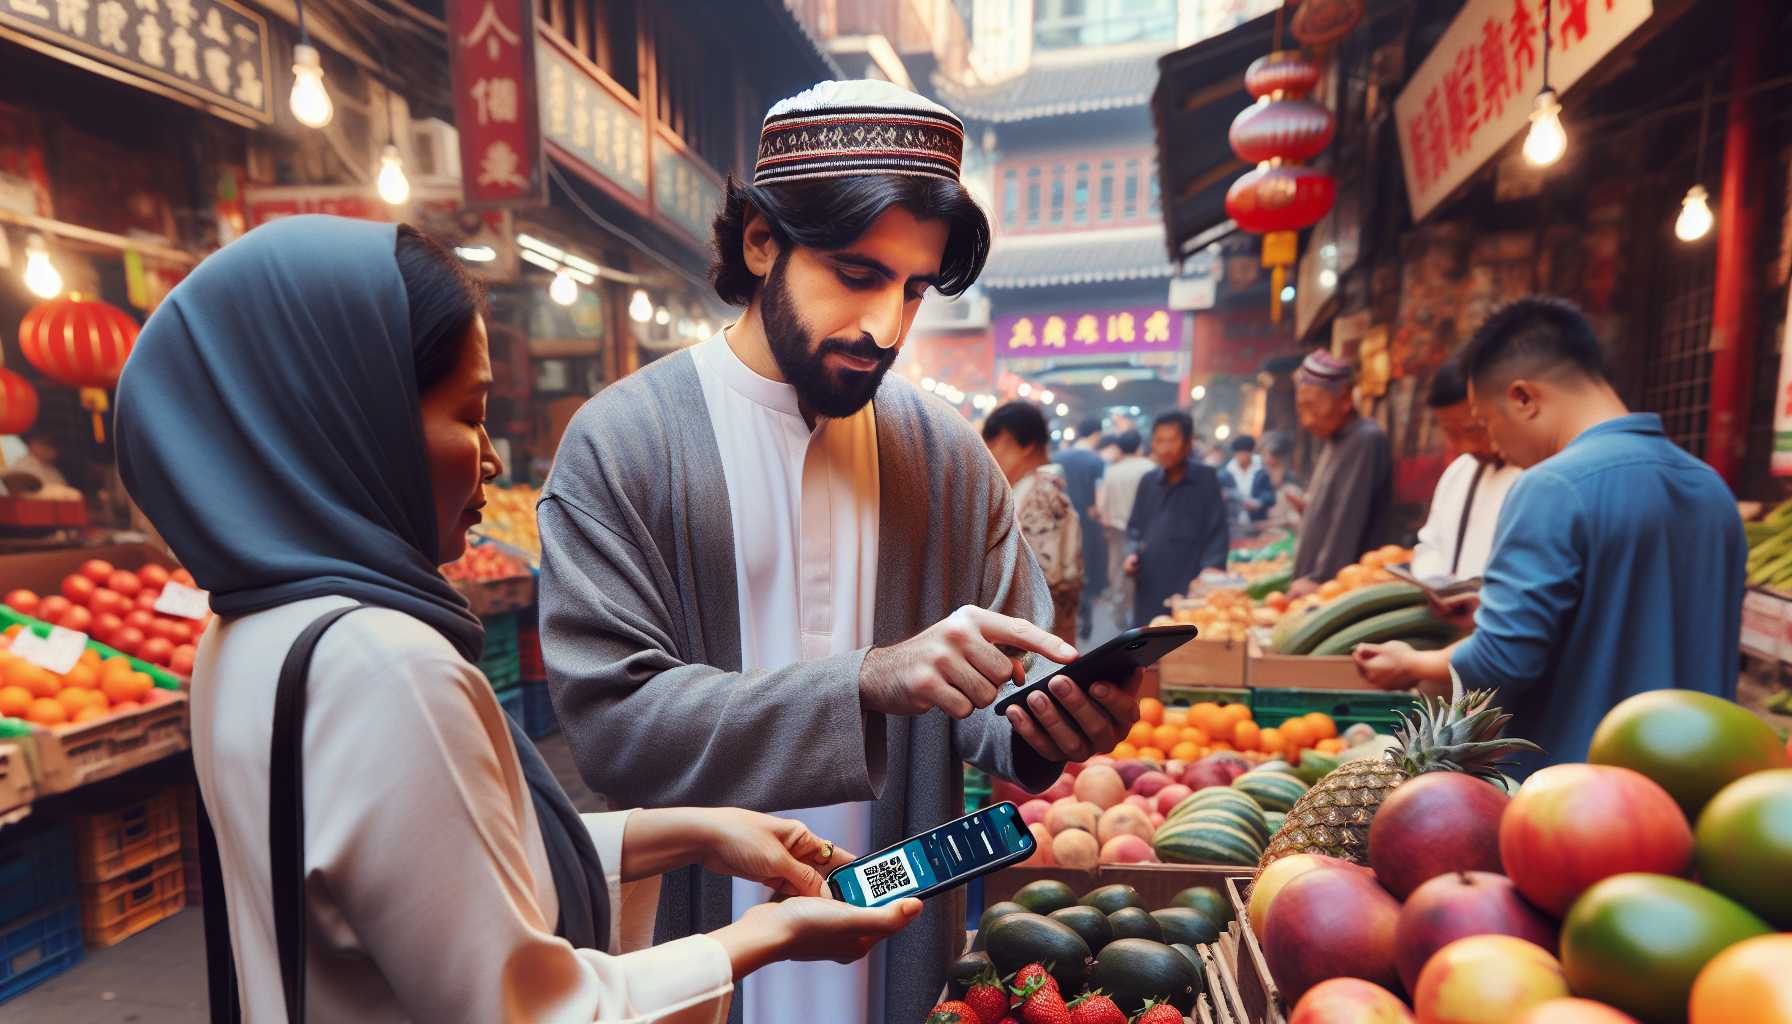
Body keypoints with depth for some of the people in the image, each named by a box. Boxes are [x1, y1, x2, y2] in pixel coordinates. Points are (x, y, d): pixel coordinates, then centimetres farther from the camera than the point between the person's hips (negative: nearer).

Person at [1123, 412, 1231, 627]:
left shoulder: (1206, 480, -3)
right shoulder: (1148, 482, 11)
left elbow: (1217, 534, -5)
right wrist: (1133, 554, 2)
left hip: (1189, 590, -5)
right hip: (1149, 589, 5)